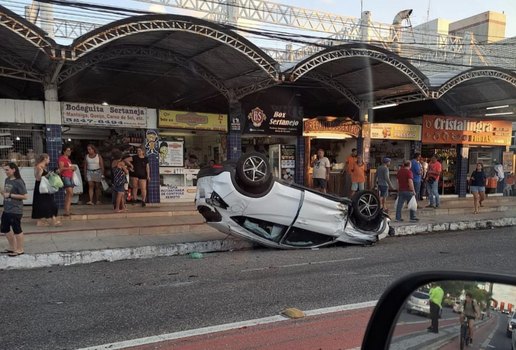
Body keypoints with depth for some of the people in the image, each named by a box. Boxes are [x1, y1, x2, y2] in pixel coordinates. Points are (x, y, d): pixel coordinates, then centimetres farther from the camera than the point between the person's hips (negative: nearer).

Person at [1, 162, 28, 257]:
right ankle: (12, 247, 32)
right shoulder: (7, 180, 8)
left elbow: (25, 196, -19)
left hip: (15, 211, -9)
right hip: (6, 210, 9)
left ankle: (20, 249, 17)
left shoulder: (18, 182, -15)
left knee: (16, 229, 3)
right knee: (4, 228, 16)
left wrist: (10, 195, -19)